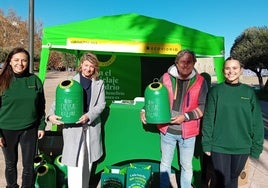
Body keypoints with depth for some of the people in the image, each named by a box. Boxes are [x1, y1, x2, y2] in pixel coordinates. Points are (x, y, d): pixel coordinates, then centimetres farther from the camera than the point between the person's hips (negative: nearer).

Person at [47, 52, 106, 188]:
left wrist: (88, 116, -15)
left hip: (92, 126, 3)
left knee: (88, 162, 15)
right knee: (75, 162, -6)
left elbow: (101, 104, 1)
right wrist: (51, 115, -20)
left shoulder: (99, 83, 6)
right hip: (73, 126, -3)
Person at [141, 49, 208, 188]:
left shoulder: (200, 81, -6)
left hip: (188, 132, 0)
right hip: (167, 130, 1)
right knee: (165, 163, 18)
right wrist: (145, 110, -8)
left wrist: (185, 116, -17)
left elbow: (204, 107, -7)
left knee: (186, 165, 17)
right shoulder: (166, 78, -5)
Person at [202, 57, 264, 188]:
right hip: (219, 146, -2)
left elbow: (257, 122, 2)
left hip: (242, 147, 2)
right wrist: (206, 143, -6)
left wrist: (257, 146, 1)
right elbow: (208, 119, -4)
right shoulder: (215, 91, -4)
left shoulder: (249, 92, 1)